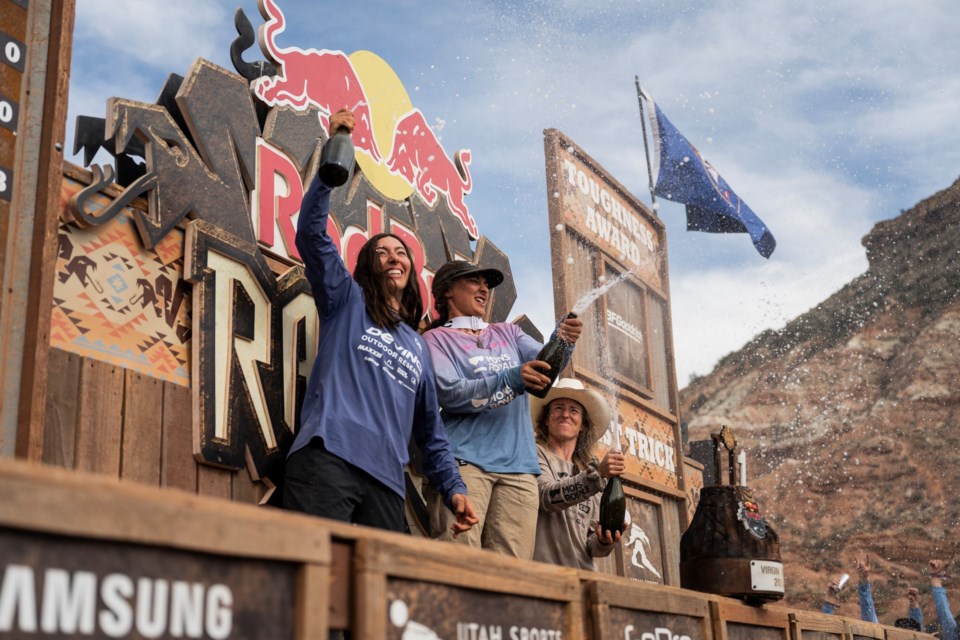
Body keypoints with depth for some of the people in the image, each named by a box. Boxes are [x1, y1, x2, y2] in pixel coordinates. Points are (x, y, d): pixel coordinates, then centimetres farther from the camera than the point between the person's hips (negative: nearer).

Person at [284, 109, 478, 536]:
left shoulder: (419, 347, 28)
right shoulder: (347, 301, 18)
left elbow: (431, 431, 26)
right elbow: (311, 233, 5)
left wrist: (454, 489, 12)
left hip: (386, 481, 5)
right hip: (327, 458, -5)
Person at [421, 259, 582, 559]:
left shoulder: (508, 333, 25)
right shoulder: (436, 339, 9)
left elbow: (546, 361, 7)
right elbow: (450, 394, -7)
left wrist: (563, 341, -16)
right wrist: (511, 379, -19)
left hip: (518, 466, 4)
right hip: (465, 461, -4)